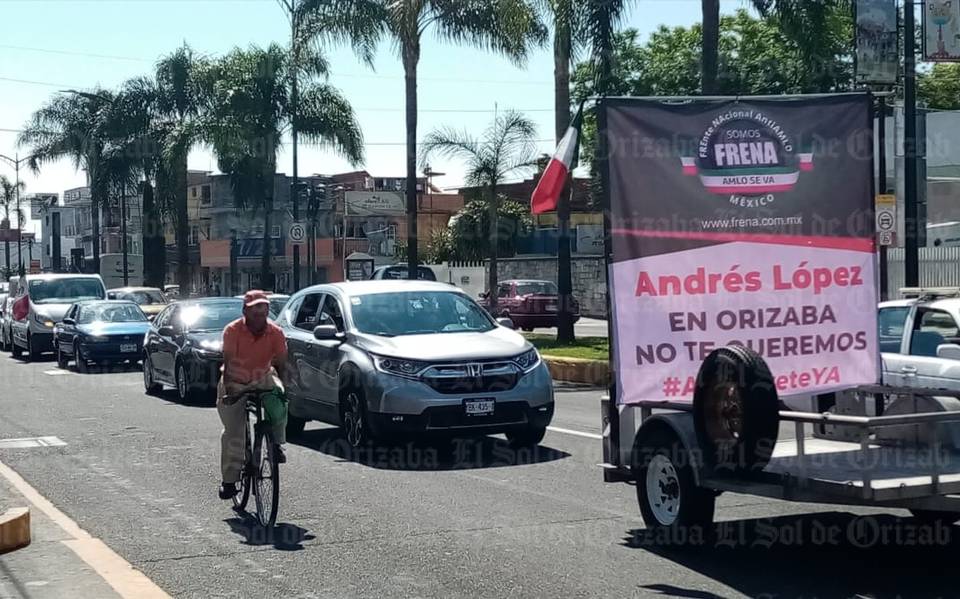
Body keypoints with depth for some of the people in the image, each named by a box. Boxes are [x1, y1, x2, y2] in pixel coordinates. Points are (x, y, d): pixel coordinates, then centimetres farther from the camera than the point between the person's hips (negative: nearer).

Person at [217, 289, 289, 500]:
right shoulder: (233, 331, -21)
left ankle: (277, 444, -18)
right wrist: (228, 389, -36)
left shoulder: (275, 333, -15)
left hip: (262, 379, 1)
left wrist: (281, 387, -28)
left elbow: (281, 364, -13)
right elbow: (227, 364, -25)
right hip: (235, 384, -1)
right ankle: (229, 481, 4)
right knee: (233, 433, -6)